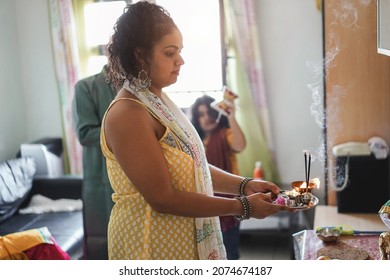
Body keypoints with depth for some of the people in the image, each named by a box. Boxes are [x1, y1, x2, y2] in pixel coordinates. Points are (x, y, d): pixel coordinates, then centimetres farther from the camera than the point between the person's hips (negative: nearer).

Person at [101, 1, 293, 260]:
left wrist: (244, 185, -2)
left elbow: (192, 165, 11)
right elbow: (163, 198, -24)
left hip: (184, 237, 8)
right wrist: (241, 207, -20)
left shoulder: (159, 101, 6)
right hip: (153, 245, -8)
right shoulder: (128, 115, -22)